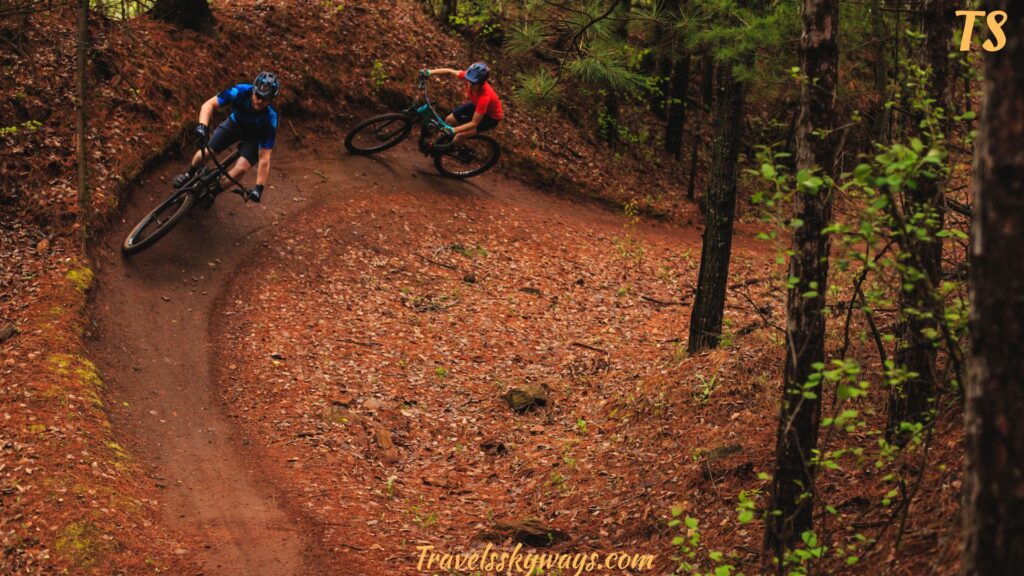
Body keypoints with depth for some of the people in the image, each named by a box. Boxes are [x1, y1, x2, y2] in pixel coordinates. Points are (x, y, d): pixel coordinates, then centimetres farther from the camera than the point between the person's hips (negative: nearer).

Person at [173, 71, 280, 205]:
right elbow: (209, 104, -30)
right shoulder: (241, 92, -35)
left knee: (241, 168, -23)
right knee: (205, 152, -12)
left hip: (254, 137, -2)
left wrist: (259, 187, -35)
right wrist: (202, 126, -48)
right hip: (235, 123, 2)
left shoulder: (270, 119, -37)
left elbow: (264, 158, -32)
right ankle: (190, 174, 23)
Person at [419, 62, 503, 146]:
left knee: (461, 135, -17)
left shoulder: (485, 97, -44)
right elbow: (450, 71, -12)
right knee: (449, 120, 5)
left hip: (491, 117, -6)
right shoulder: (470, 76, -29)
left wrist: (452, 130, -47)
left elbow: (474, 123, -38)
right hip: (476, 105, 6)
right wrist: (430, 72, -25)